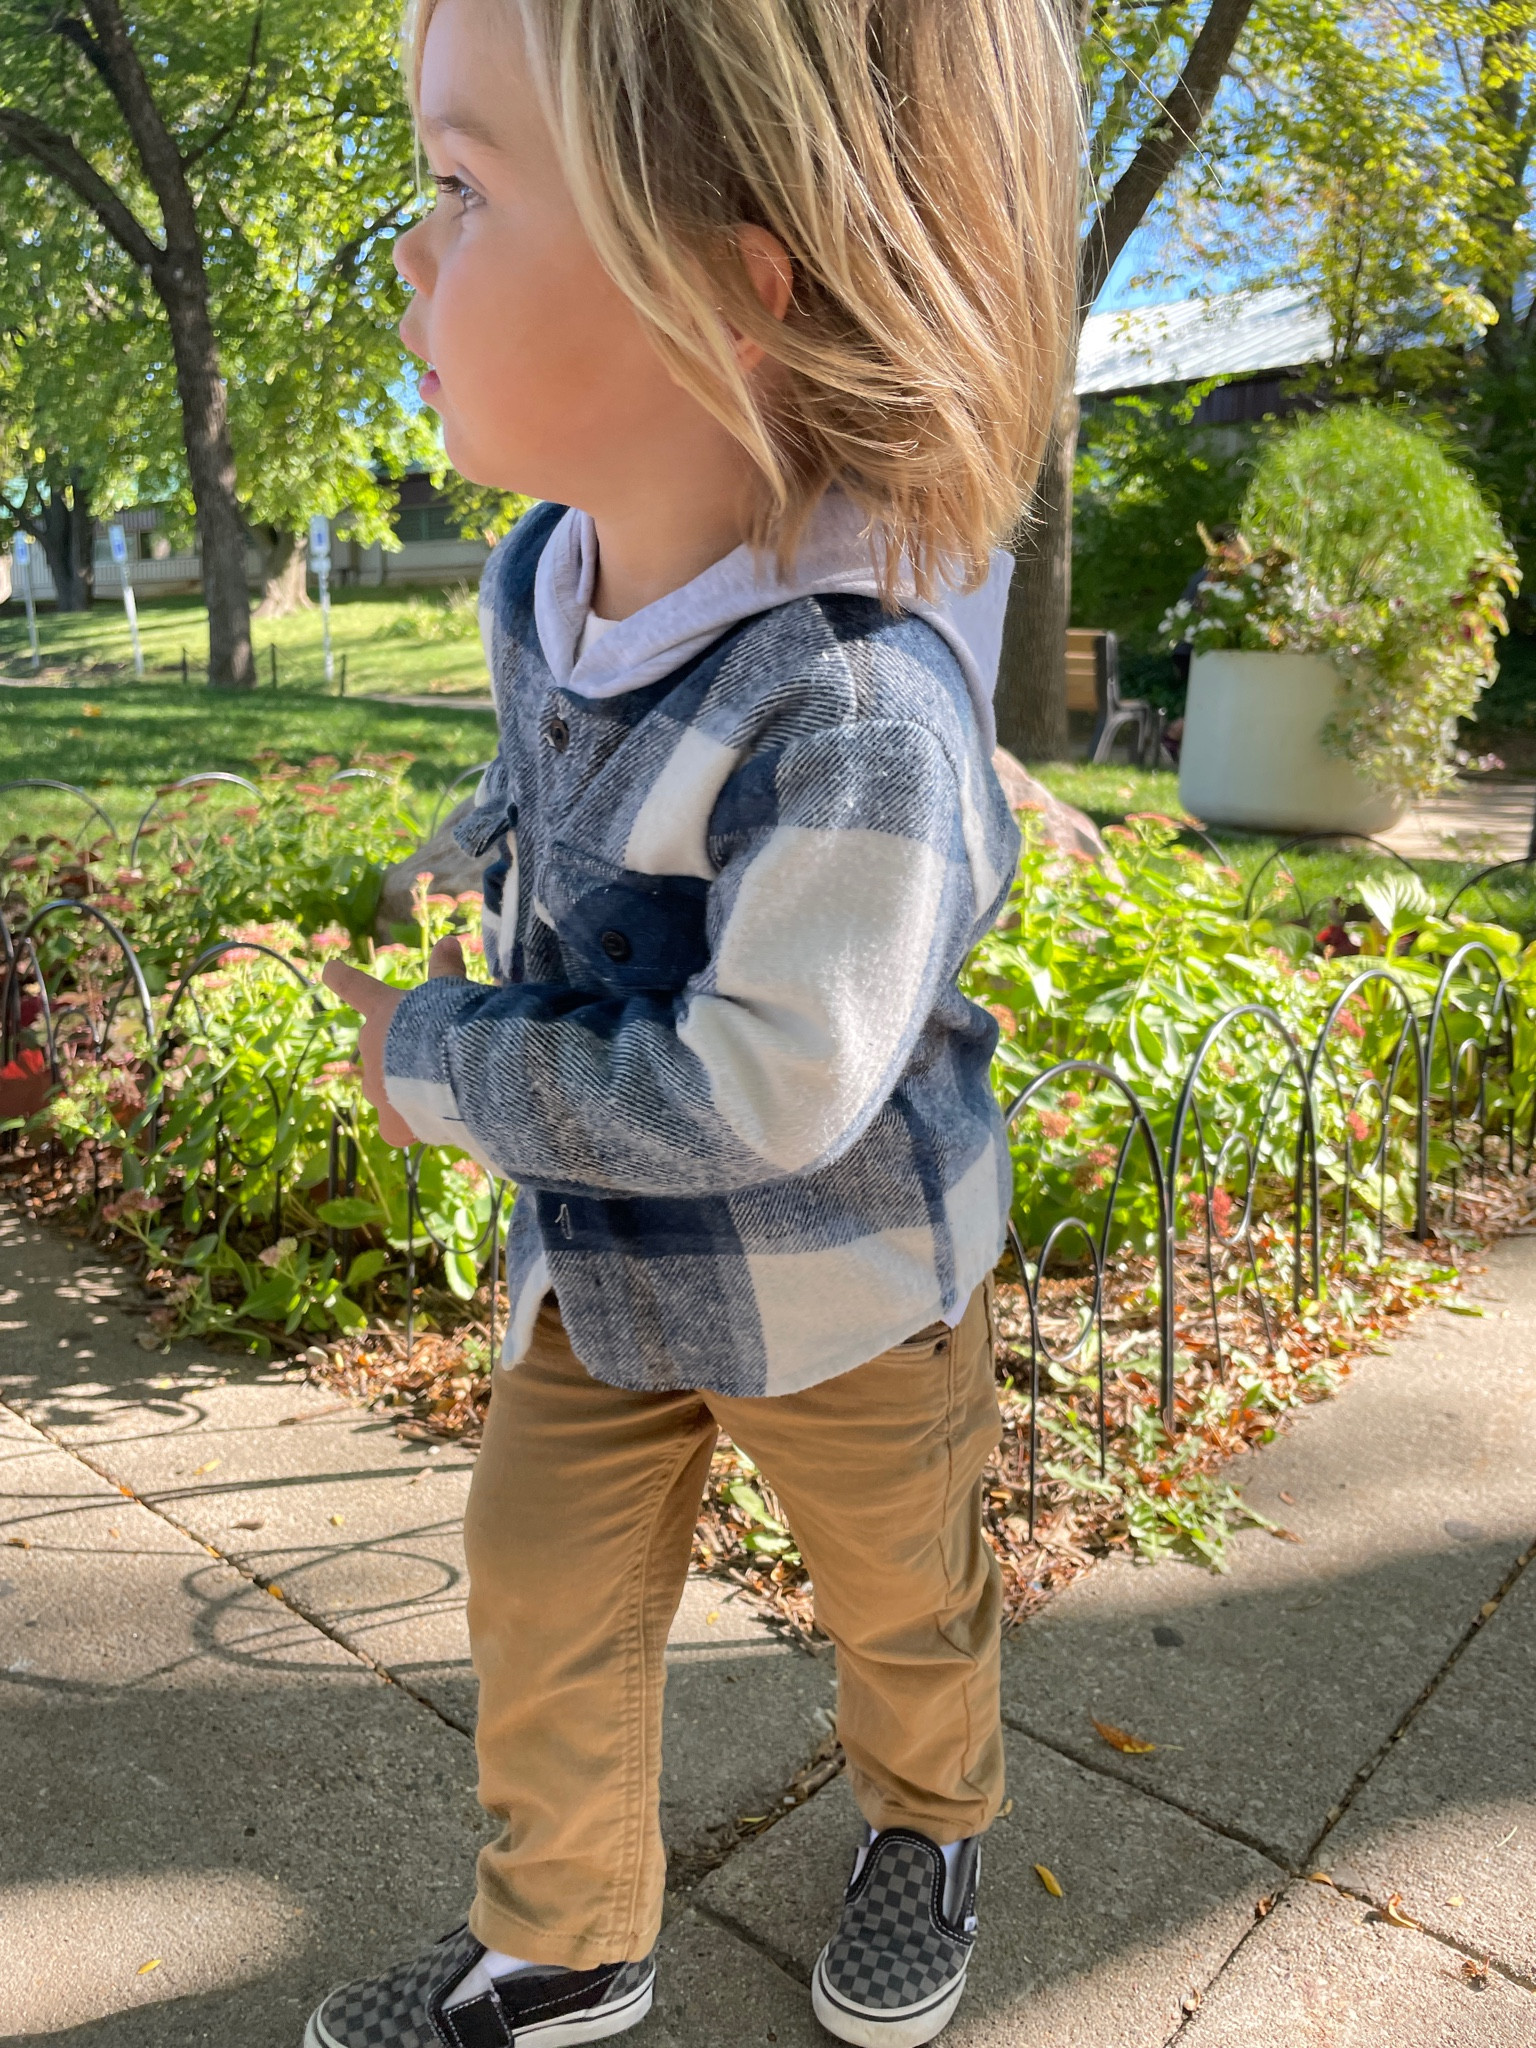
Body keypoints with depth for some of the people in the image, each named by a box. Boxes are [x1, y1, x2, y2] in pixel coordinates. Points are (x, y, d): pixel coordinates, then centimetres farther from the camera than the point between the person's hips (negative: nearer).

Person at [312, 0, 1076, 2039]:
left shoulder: (853, 707, -35)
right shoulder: (539, 579, -8)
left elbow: (762, 1094, -31)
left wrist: (440, 1061, -21)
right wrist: (431, 954, -2)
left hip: (838, 1287, -6)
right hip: (601, 1259, 7)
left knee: (900, 1597, 22)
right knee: (540, 1597, 17)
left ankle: (929, 1825, 55)